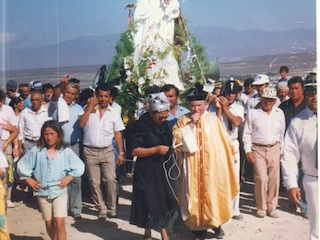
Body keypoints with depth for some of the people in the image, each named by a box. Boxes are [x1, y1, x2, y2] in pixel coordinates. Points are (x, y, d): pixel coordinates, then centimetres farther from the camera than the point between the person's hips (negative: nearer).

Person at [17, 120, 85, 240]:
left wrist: (69, 177, -5)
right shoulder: (36, 151, -2)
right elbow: (22, 165, 5)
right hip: (42, 192, 2)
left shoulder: (66, 152, -3)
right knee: (49, 224, 12)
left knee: (59, 222, -12)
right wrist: (28, 180, 1)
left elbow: (79, 166, 3)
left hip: (60, 191, -2)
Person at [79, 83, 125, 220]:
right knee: (94, 182, 5)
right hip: (90, 151, 0)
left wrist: (121, 153, 1)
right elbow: (81, 124, -14)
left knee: (110, 179, -9)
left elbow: (118, 134, 7)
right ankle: (101, 209, 18)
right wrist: (90, 106, -12)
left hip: (107, 150, 0)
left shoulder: (114, 113, 6)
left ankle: (112, 207, 8)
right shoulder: (89, 109, 3)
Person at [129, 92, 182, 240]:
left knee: (166, 201, 4)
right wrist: (156, 149, -22)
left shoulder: (164, 125, 8)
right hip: (146, 171, -6)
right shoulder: (142, 125, -13)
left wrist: (169, 149, 5)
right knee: (149, 202, 4)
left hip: (161, 168, 6)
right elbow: (135, 151, -15)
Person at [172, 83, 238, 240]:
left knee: (213, 192, 5)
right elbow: (177, 137, -11)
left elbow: (224, 139, 11)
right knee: (195, 193, 2)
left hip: (213, 164, 1)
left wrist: (230, 156, 14)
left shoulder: (212, 118, 4)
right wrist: (191, 124, -15)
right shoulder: (184, 120, 3)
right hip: (193, 165, -1)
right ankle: (198, 225, 14)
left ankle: (215, 222, 22)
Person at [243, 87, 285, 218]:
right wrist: (248, 151, -3)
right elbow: (247, 133, 3)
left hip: (274, 149, 3)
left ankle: (271, 207, 15)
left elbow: (282, 133, 14)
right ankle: (261, 207, 8)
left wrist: (281, 151, 11)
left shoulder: (279, 113, 8)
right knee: (261, 179, -8)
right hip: (258, 149, -2)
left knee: (274, 179, 2)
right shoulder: (253, 113, 1)